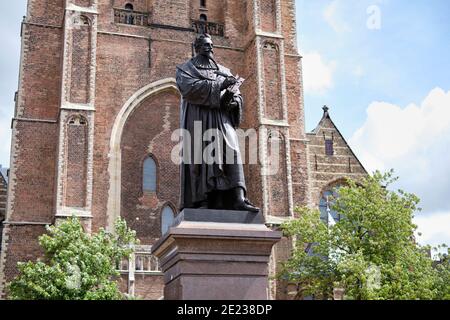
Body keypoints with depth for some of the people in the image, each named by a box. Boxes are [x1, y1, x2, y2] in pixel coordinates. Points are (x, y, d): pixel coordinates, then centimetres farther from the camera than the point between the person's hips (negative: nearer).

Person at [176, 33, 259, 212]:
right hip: (198, 120, -3)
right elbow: (190, 87, -8)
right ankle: (201, 201, -10)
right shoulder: (185, 68, 13)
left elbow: (237, 94, 19)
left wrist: (235, 101, -6)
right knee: (200, 157, -10)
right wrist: (219, 85, -14)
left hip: (222, 120, 3)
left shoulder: (224, 72, 25)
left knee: (231, 153, -14)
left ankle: (238, 199, -25)